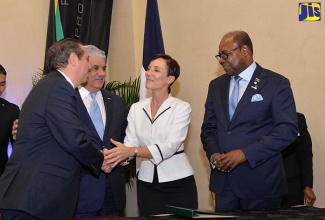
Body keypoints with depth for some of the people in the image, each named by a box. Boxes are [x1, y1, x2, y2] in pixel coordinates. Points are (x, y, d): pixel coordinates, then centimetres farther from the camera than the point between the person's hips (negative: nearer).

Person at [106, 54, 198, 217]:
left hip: (178, 184, -3)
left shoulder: (181, 107, -8)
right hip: (147, 184, 4)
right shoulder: (136, 108, 5)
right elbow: (130, 144, -3)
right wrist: (116, 155, -26)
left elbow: (170, 146, -21)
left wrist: (133, 151, -33)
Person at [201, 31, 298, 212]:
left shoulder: (276, 83, -5)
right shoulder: (216, 85, 12)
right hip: (223, 179, 5)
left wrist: (245, 153, -19)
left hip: (260, 181, -4)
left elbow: (288, 129, -13)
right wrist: (214, 154, -6)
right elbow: (209, 127, 15)